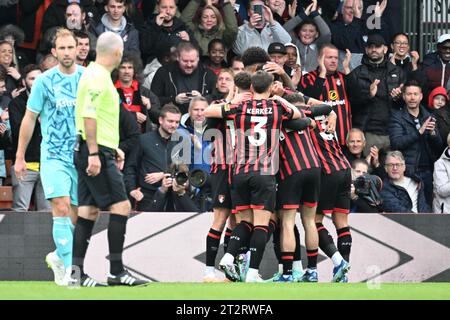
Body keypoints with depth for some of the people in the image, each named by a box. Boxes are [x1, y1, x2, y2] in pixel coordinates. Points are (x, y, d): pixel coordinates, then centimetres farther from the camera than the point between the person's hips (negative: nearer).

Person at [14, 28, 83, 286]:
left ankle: (59, 256, 27)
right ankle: (67, 267, -17)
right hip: (53, 155, -3)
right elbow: (30, 119, 6)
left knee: (75, 214, 4)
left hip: (81, 155, 3)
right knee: (62, 208, -17)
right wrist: (20, 157, 8)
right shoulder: (44, 81, -2)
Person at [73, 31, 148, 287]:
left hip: (96, 153, 10)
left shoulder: (99, 74, 18)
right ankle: (116, 271, -8)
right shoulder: (97, 76, -13)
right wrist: (94, 153, -23)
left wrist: (113, 148, 26)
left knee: (89, 211, 8)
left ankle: (76, 272, 6)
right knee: (121, 206, -9)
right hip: (97, 152, -10)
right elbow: (89, 115, -21)